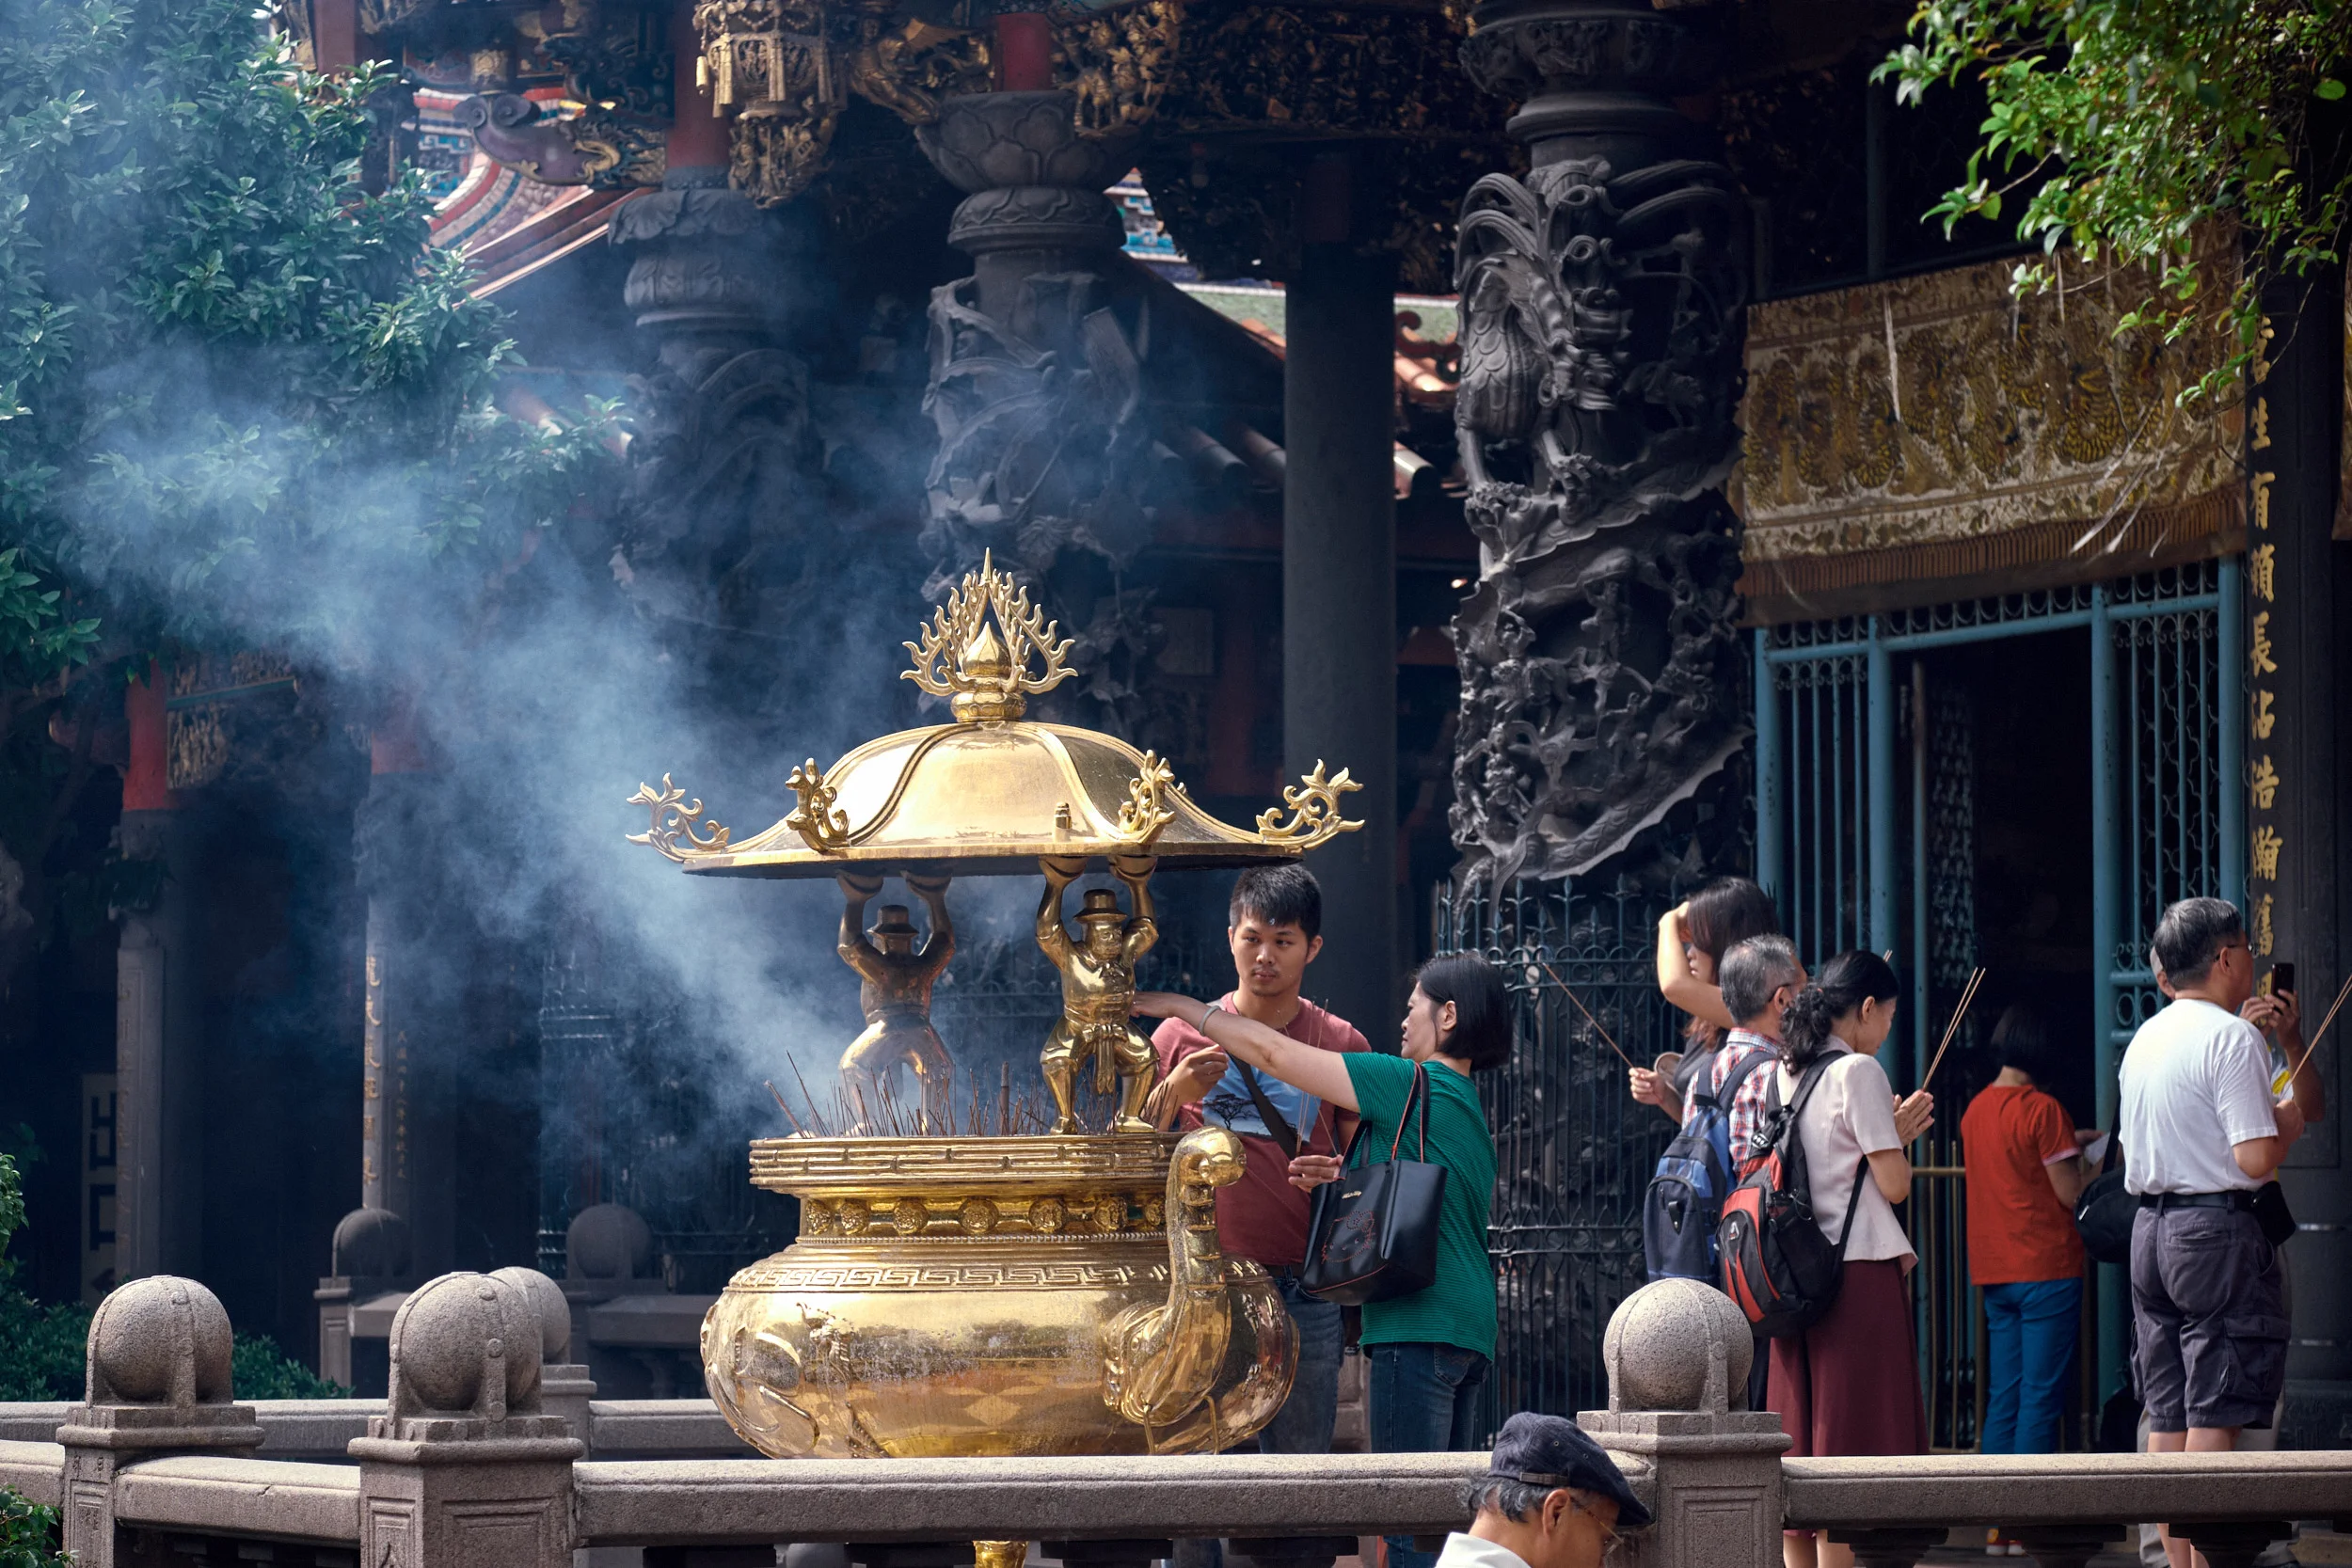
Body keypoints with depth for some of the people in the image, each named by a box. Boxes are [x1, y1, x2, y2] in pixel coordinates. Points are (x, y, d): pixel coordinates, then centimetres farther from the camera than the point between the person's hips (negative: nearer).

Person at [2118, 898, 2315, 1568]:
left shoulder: (2143, 1041, 14)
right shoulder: (2233, 1039, -12)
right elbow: (2255, 1160, -19)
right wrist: (2287, 1125, 2)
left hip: (2151, 1231, 8)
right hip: (2218, 1228, -8)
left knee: (2167, 1414, 9)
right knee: (2215, 1413, -8)